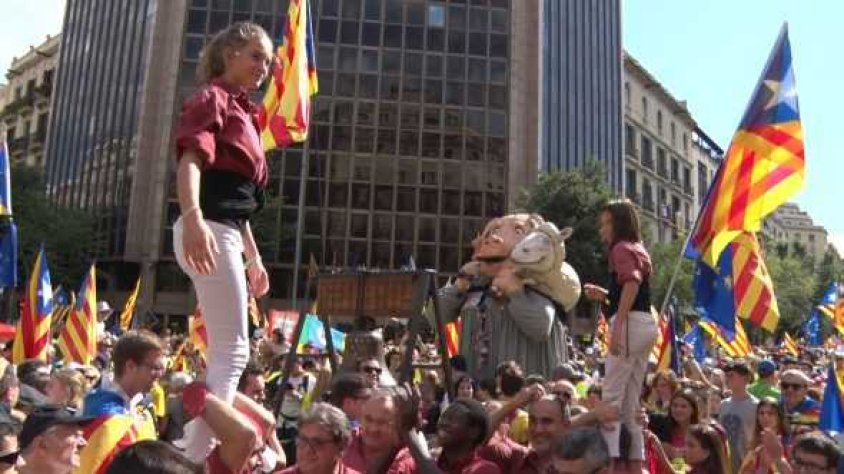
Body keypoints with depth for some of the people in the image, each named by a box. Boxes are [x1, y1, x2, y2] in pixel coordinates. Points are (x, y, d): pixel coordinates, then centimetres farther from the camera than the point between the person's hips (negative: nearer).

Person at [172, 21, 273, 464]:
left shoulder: (241, 112, 24)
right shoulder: (212, 97, -1)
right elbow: (191, 160, -21)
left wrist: (253, 256, 23)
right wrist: (193, 219, -38)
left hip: (225, 233, 9)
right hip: (208, 231, -9)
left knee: (225, 352, 11)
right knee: (233, 350, -10)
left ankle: (196, 452, 20)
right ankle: (197, 457, -5)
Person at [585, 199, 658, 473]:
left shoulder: (622, 247, -4)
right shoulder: (638, 249, 24)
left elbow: (632, 283, -22)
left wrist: (617, 325, -28)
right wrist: (605, 296, 19)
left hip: (631, 323, -10)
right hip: (645, 324, 10)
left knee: (611, 396, -9)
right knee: (631, 400, 12)